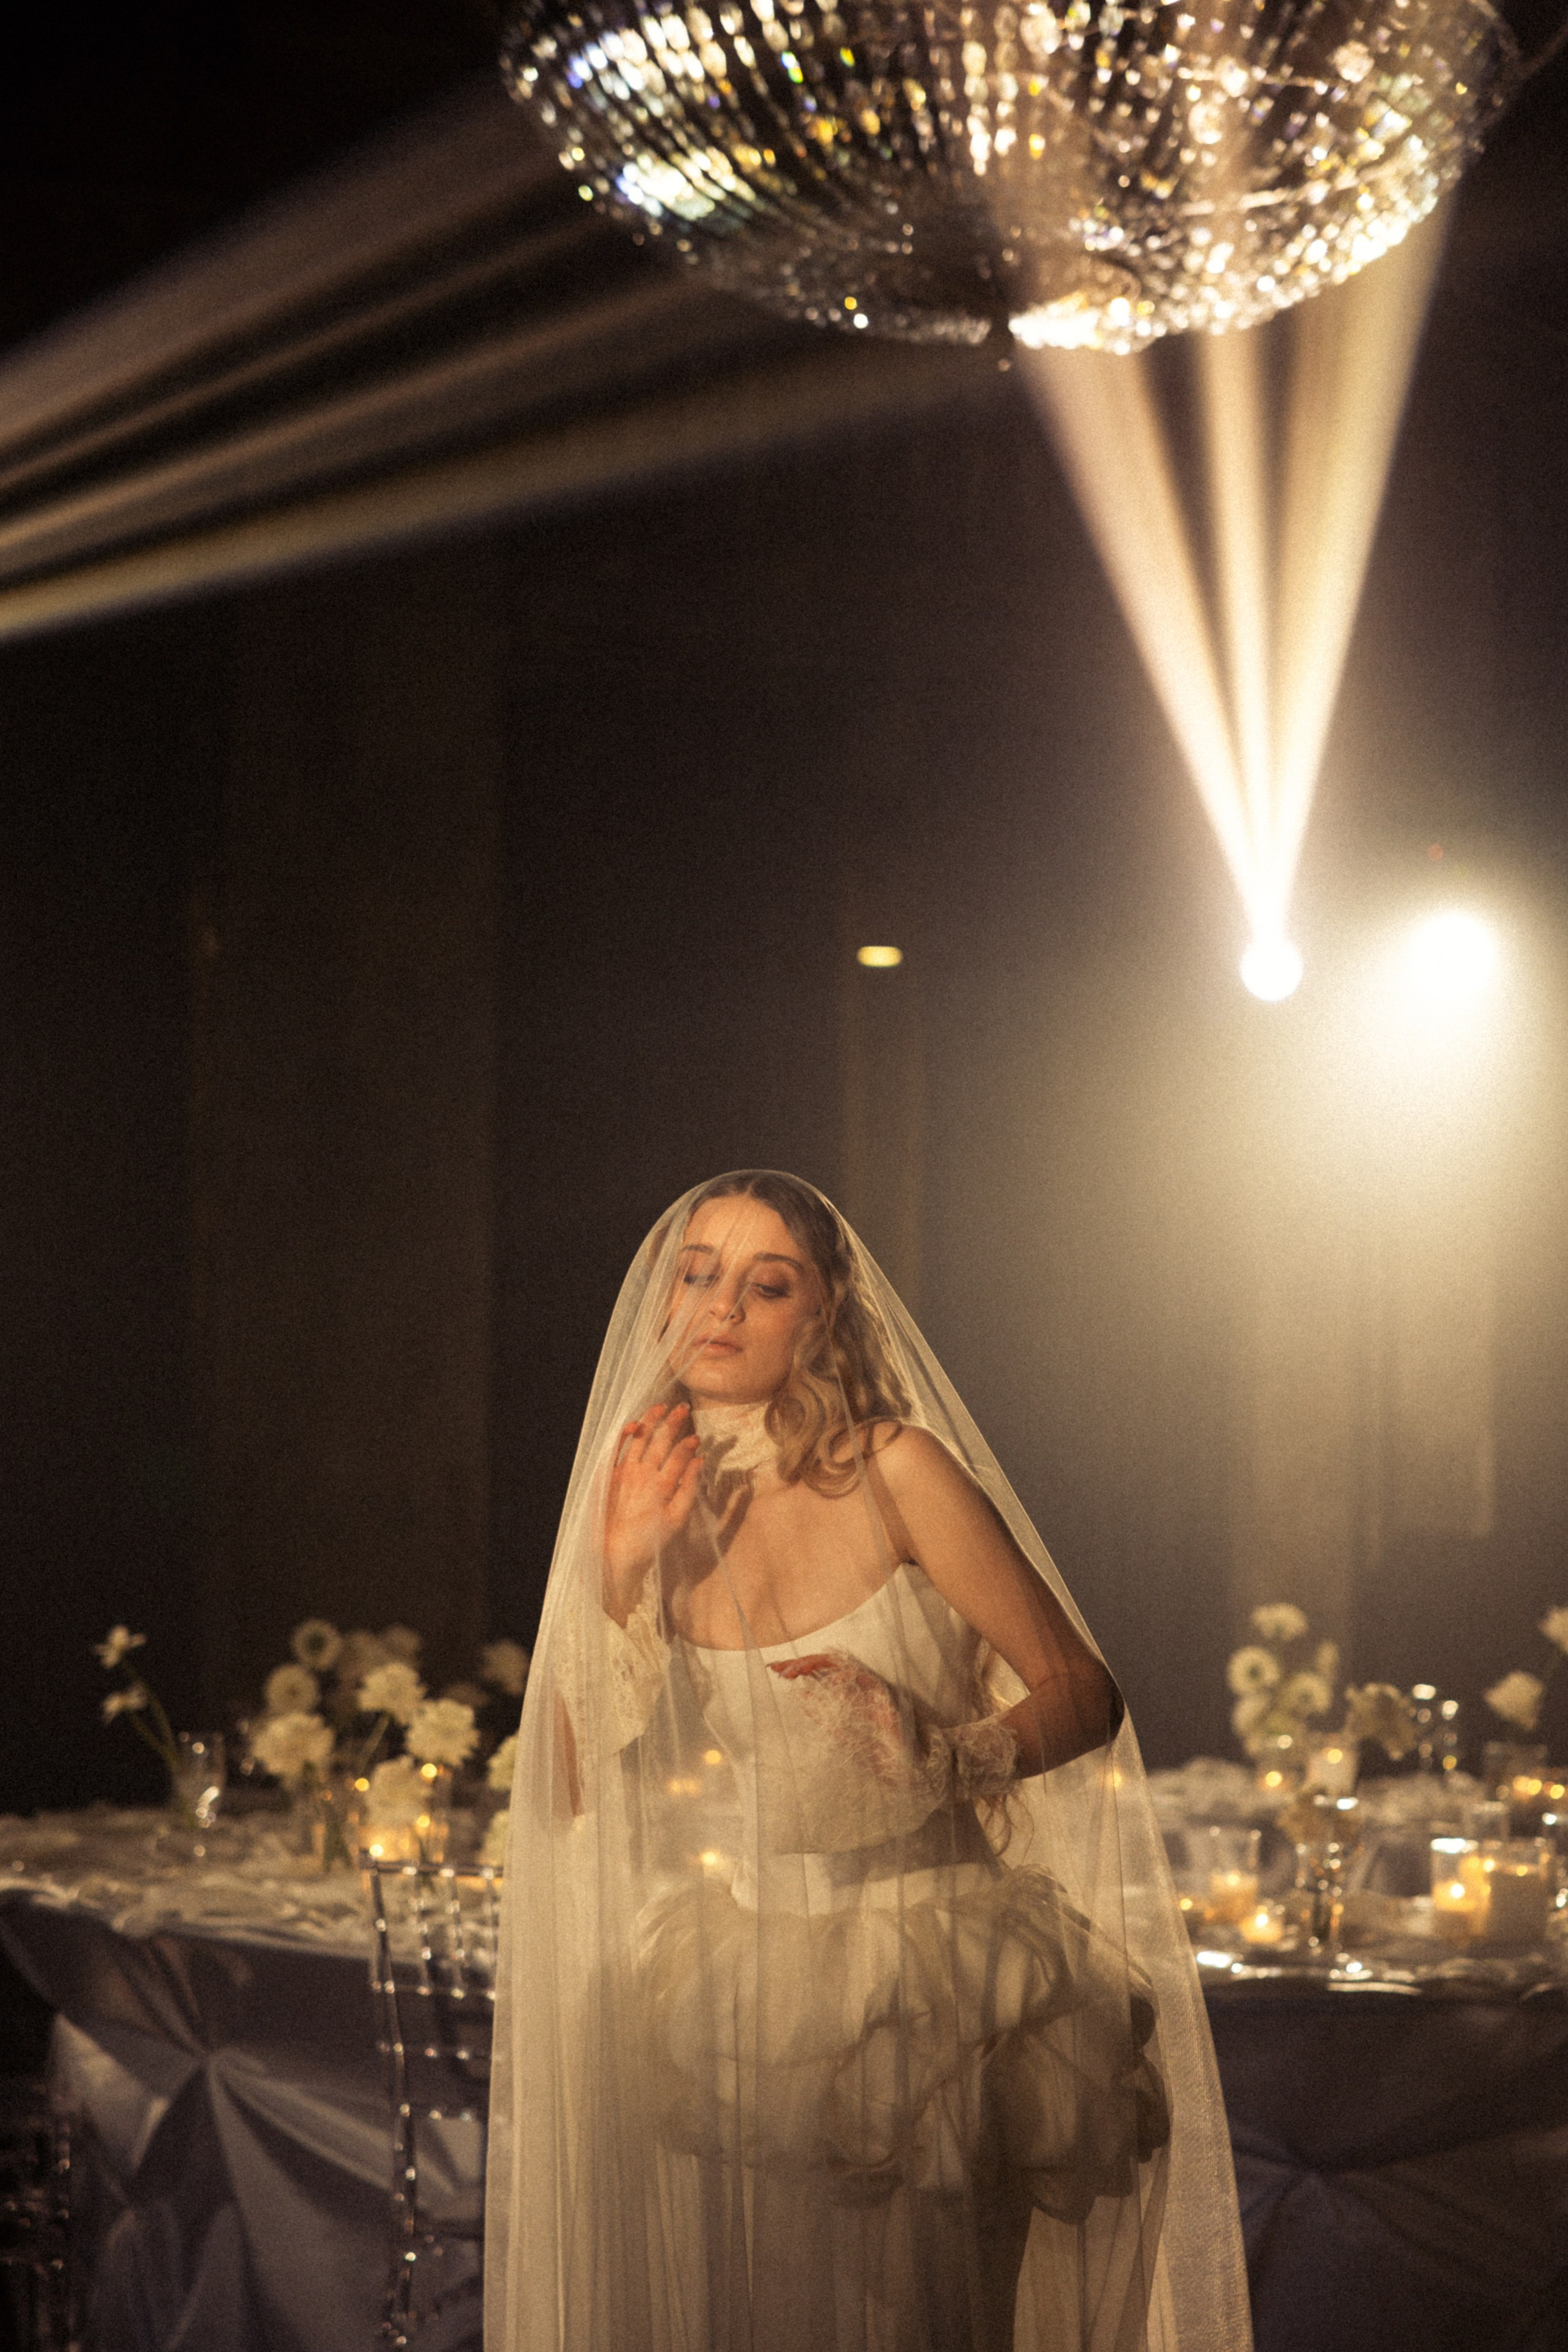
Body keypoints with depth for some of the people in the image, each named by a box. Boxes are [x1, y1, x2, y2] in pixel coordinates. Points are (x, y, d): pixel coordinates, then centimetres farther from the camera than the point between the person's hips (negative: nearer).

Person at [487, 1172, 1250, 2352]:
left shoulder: (896, 1470, -11)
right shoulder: (649, 1502, 1)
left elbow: (1084, 1695, -7)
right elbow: (571, 1789, -3)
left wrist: (944, 1757, -25)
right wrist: (618, 1577, -13)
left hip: (941, 1954, -3)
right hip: (751, 1966, 3)